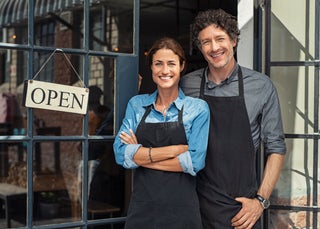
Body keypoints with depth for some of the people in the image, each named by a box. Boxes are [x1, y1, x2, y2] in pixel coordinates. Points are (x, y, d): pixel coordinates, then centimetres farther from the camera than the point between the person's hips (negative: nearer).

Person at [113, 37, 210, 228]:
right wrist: (174, 150, -14)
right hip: (141, 207, 2)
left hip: (182, 211, -2)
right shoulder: (136, 105, 5)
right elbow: (121, 154, -7)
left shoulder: (198, 108, -2)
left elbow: (195, 162, -13)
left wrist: (142, 156, -10)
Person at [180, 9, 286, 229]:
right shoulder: (186, 85, -1)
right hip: (197, 203, 1)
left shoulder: (261, 86, -4)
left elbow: (276, 148, -1)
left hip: (242, 207, -1)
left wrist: (261, 200, -6)